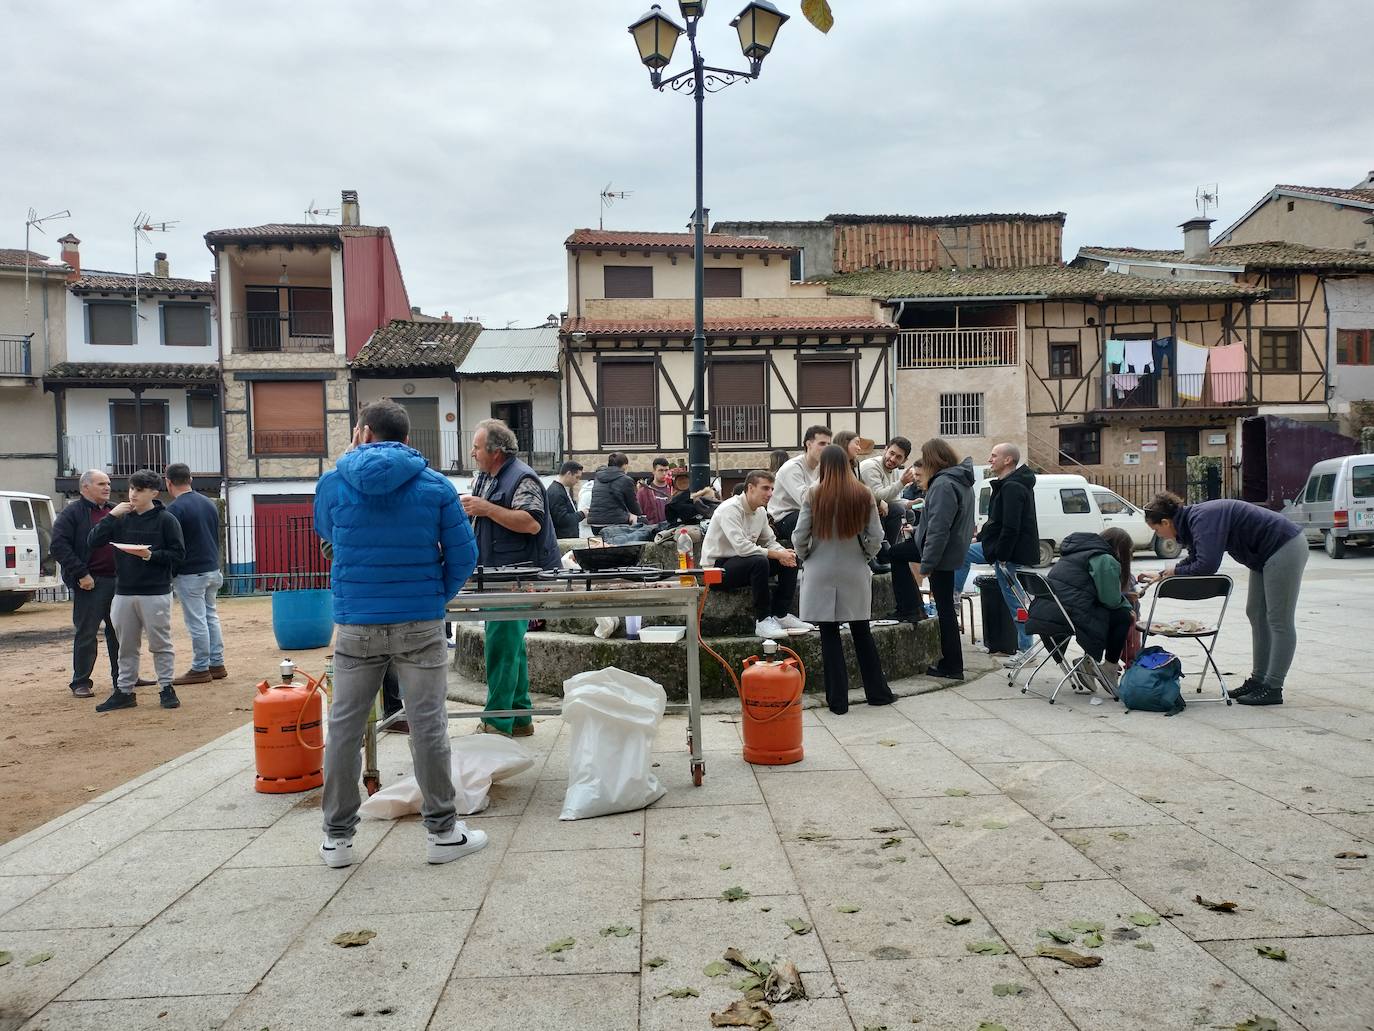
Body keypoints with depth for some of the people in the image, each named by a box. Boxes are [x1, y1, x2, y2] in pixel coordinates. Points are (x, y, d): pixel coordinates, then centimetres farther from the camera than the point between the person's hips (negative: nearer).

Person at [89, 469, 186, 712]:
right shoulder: (122, 518, 7)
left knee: (160, 644, 3)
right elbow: (93, 542, 1)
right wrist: (111, 515, -7)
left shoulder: (166, 520, -4)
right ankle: (124, 691, 21)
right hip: (124, 592, 4)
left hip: (155, 593, -4)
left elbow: (178, 553, -6)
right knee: (127, 646, 13)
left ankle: (166, 688, 13)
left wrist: (150, 555, -19)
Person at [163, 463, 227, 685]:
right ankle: (217, 665, 18)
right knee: (211, 616, 15)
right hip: (212, 571, 8)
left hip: (190, 574, -8)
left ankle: (200, 669, 4)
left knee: (196, 622, -2)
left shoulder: (175, 509, -13)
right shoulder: (209, 503, 10)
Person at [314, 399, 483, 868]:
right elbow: (463, 556, -3)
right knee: (428, 726, 5)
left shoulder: (333, 483, -2)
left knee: (344, 728, 11)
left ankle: (337, 837, 19)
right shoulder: (436, 486, -4)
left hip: (356, 625, 1)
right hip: (420, 624, -1)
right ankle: (442, 832, 13)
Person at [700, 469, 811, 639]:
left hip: (742, 564, 9)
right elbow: (742, 547, -31)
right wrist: (777, 554, -25)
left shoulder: (761, 511, 7)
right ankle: (762, 621, -25)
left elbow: (770, 541, 13)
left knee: (791, 559, -2)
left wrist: (783, 553, -11)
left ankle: (781, 615, 0)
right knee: (759, 561, -35)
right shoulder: (730, 509, -20)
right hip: (717, 567, -9)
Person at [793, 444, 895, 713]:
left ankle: (837, 700, 8)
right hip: (855, 573, 2)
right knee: (862, 633, 14)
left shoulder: (814, 495, -9)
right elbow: (876, 537, -2)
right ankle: (877, 692, 23)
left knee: (829, 635, 5)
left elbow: (799, 536, -7)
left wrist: (806, 556, 11)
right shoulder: (863, 495, -3)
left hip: (822, 574, -2)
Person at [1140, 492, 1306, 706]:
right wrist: (1162, 575, 22)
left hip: (1285, 548, -10)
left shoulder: (1202, 520, -24)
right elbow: (1195, 559, 21)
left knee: (1279, 621, -5)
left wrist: (1176, 571, -12)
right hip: (1266, 554, 10)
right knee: (1257, 616, 14)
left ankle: (1273, 688, 0)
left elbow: (1206, 565, -30)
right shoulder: (1192, 518, 6)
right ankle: (1258, 680, 21)